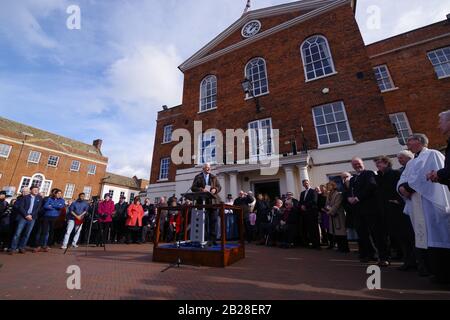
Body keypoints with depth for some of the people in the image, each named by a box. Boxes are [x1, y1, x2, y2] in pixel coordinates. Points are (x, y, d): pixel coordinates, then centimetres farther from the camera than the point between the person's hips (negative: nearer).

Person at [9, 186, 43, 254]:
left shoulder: (39, 198, 8)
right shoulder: (25, 197, 3)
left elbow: (38, 208, 3)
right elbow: (20, 207, -3)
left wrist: (31, 215, -9)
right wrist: (26, 215, -12)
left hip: (32, 218, 2)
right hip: (23, 217, -1)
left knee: (27, 234, 4)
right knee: (17, 233, -2)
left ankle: (22, 248, 12)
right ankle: (13, 248, 6)